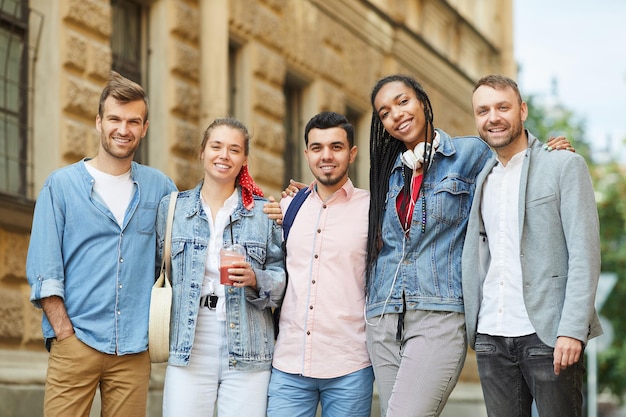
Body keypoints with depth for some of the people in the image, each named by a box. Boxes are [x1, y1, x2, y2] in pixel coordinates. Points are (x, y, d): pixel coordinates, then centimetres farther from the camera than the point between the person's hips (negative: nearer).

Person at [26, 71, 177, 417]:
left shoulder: (159, 188, 10)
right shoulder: (61, 185, 4)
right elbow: (43, 271, -1)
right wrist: (65, 334, -9)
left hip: (134, 350, 2)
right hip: (76, 344, -2)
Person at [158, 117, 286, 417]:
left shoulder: (264, 212, 7)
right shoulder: (172, 207, 10)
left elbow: (282, 280, 5)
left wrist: (255, 280, -14)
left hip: (247, 353, 0)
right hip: (189, 349, 1)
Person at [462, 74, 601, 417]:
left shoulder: (565, 165, -1)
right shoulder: (482, 178, 17)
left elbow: (585, 253, -8)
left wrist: (572, 330, -17)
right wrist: (473, 327, 7)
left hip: (546, 335, -5)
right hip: (491, 338, 5)